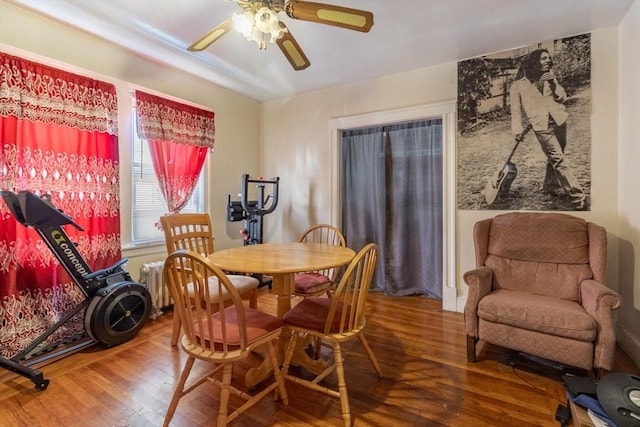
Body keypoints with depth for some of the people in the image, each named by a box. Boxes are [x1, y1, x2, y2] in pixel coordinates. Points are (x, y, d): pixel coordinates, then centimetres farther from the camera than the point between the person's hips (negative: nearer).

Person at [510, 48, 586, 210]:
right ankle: (578, 197, -6)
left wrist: (553, 83, -4)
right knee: (558, 160, -9)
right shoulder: (517, 86, 1)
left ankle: (550, 186, 31)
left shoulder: (549, 77, 16)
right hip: (541, 126, -5)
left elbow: (562, 98, 11)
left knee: (554, 158, 11)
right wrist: (517, 130, -14)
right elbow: (516, 111, -2)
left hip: (559, 120, 5)